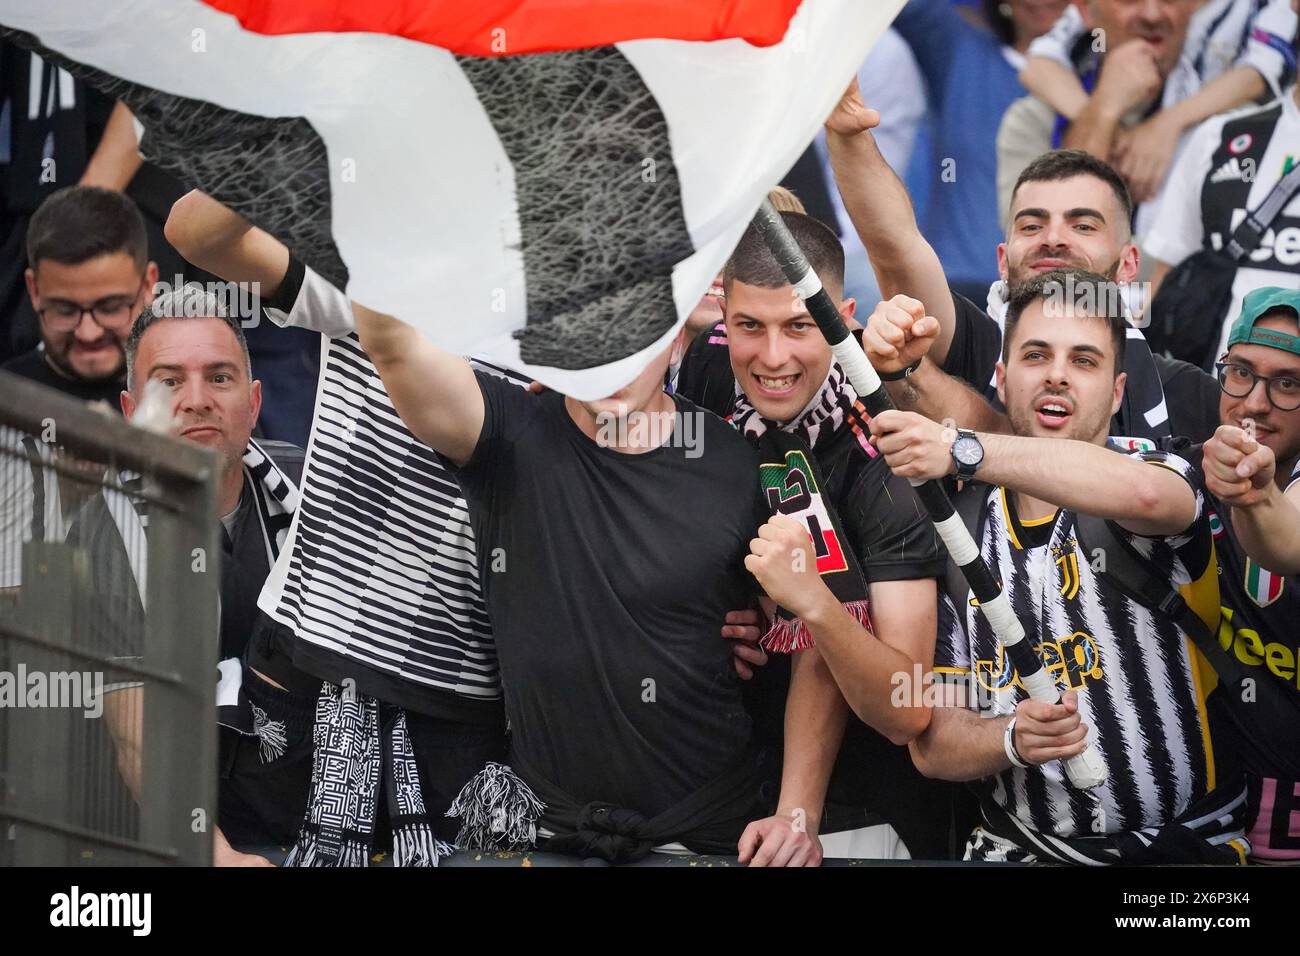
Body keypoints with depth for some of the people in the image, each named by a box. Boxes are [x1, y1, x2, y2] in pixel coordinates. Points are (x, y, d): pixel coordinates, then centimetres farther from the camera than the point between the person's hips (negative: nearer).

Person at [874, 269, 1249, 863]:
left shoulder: (1162, 477, -1)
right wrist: (1011, 739, -15)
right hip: (1016, 853, 3)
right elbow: (931, 743, 7)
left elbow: (1143, 493, -30)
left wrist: (963, 451, -37)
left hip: (1182, 854, -2)